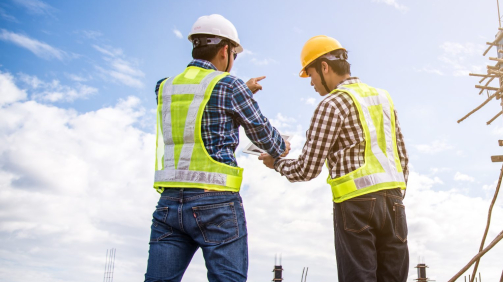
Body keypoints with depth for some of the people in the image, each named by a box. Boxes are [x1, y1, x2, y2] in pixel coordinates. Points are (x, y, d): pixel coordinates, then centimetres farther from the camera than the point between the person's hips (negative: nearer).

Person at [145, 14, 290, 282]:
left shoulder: (165, 87, 13)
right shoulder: (229, 85, -2)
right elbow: (260, 132, 7)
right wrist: (281, 149, 28)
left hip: (169, 201, 5)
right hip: (215, 201, -5)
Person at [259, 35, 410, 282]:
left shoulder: (333, 103, -5)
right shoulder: (383, 97, 17)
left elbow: (307, 169, -7)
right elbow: (402, 158, 18)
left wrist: (276, 163, 11)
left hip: (357, 202, -7)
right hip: (393, 199, 7)